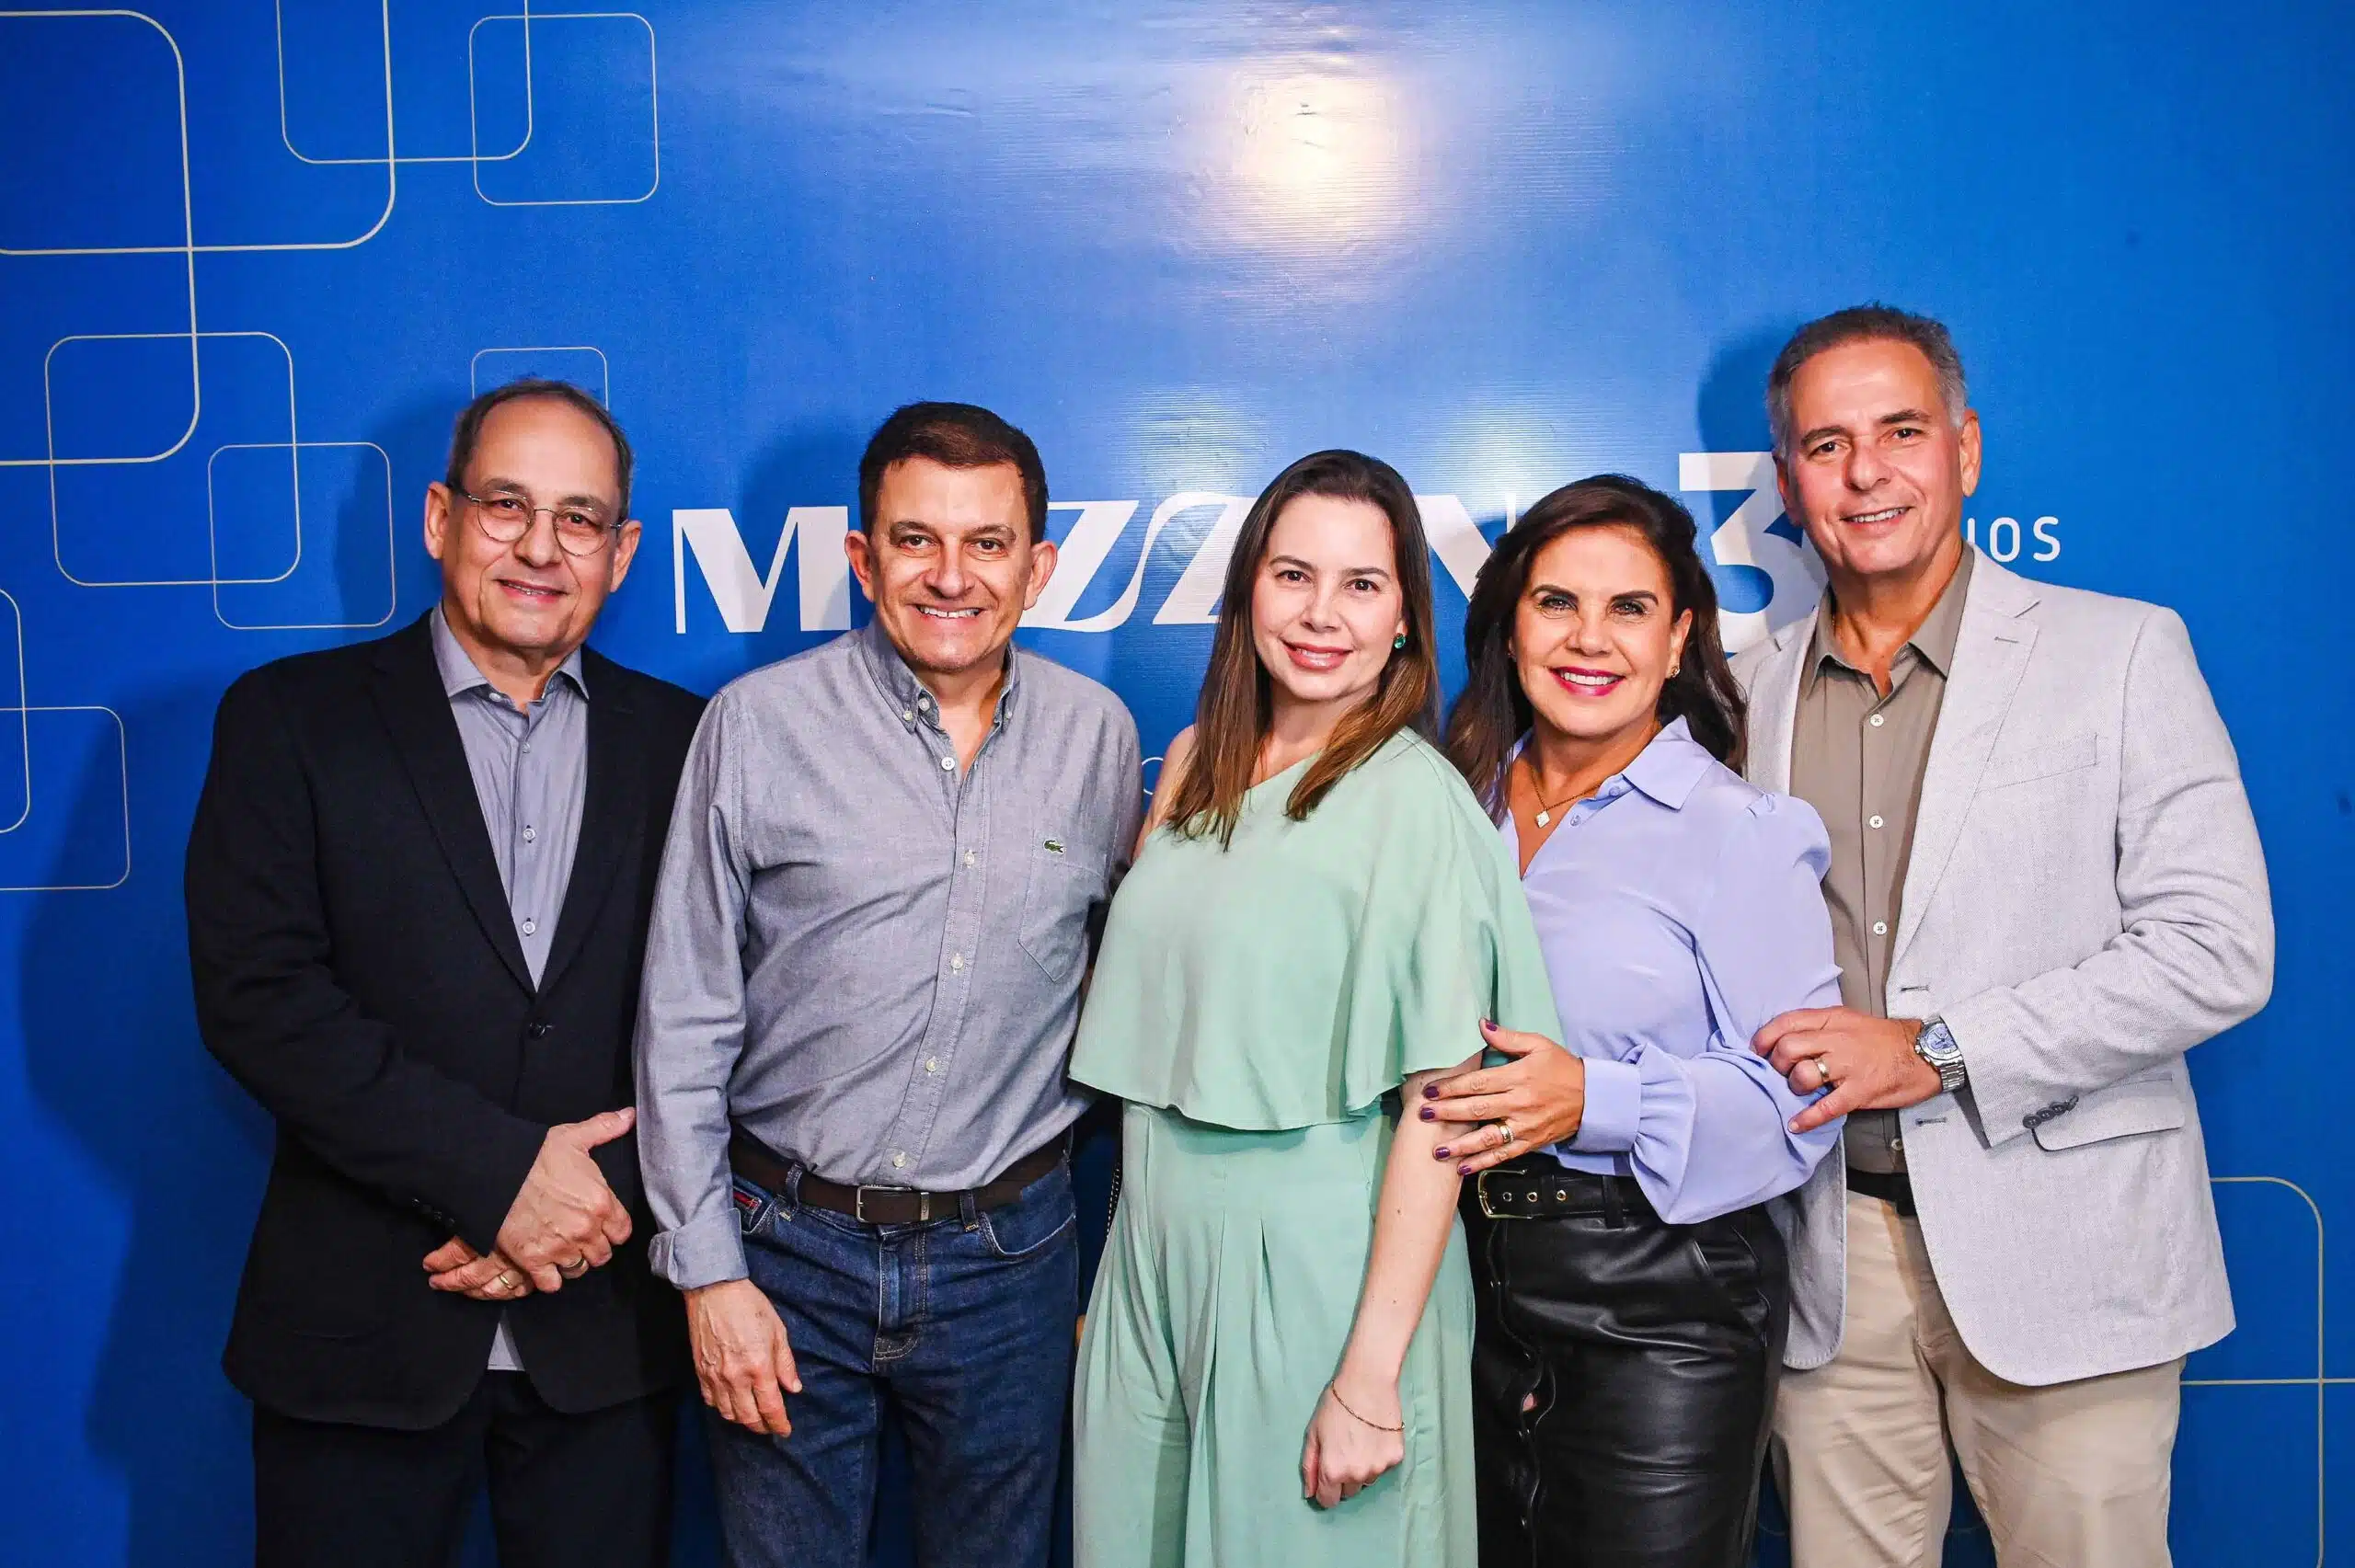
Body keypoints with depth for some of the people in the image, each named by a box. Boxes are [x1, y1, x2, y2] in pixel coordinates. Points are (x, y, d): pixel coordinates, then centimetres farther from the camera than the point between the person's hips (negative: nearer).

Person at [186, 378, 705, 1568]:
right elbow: (254, 994, -10)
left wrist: (591, 1200, -12)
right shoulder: (288, 719, -1)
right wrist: (498, 1171, -16)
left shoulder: (677, 740, 4)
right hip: (361, 1336, -1)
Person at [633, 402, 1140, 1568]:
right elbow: (683, 1023, -4)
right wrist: (708, 1270, -6)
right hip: (791, 1247, -1)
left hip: (1009, 1253, 2)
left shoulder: (1097, 735, 0)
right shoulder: (759, 725, -8)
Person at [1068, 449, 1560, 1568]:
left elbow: (1438, 1101, -17)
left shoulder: (1415, 799, -14)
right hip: (1156, 1249, 6)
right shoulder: (1195, 764, 5)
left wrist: (1372, 1376, -18)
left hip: (1315, 1267, -6)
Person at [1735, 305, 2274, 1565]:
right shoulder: (1751, 690, 8)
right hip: (1831, 1253, 3)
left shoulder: (2121, 654, -2)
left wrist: (1936, 1050, -15)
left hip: (2059, 1251, -2)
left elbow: (2217, 950, -9)